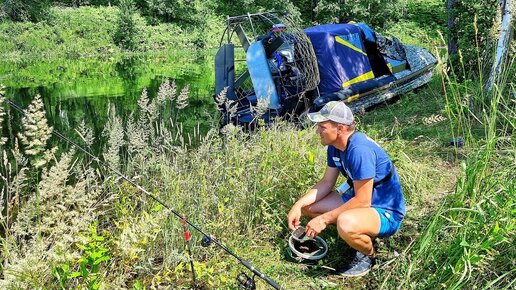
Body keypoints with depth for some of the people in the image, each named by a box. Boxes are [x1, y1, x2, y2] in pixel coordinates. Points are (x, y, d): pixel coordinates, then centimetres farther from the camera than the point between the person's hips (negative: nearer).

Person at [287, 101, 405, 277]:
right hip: (359, 197, 9)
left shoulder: (360, 150, -31)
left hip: (386, 212, -9)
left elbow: (362, 201, -29)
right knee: (306, 206, 2)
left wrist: (324, 219, -24)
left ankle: (369, 255, -3)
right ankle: (360, 235, 13)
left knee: (346, 223, -39)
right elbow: (327, 183, 4)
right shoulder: (335, 145, -3)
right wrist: (299, 204, -9)